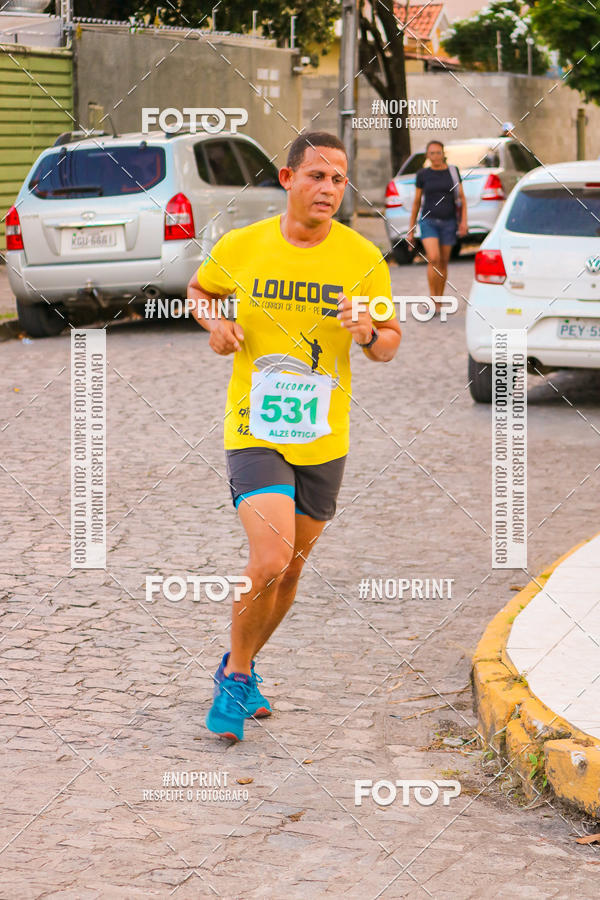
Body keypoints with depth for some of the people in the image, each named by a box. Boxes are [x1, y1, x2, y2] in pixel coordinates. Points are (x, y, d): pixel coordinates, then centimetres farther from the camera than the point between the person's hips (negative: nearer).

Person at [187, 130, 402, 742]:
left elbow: (389, 346, 4)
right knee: (270, 560, -19)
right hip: (254, 432, -3)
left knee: (290, 570, 14)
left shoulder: (364, 259, -3)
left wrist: (371, 334, -19)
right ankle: (235, 675, 4)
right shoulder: (240, 247, -5)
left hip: (324, 441, 3)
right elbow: (200, 289, 16)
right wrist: (215, 323, -5)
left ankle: (240, 668, 38)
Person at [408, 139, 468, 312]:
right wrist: (411, 229, 8)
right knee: (433, 259, -19)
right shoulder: (423, 175, 2)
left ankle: (439, 303, 18)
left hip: (448, 223, 2)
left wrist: (464, 221, -6)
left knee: (443, 262, 7)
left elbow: (461, 198, 5)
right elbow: (417, 202, 7)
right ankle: (432, 302, -13)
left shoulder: (453, 172, 3)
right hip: (428, 221, -2)